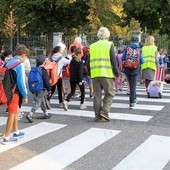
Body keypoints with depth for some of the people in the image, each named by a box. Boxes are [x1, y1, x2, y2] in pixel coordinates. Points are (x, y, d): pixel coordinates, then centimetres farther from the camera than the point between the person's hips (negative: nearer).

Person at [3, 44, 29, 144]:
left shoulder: (9, 62, 10)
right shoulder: (20, 64, -15)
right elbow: (21, 82, -19)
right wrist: (25, 95, -11)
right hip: (14, 92, -8)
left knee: (16, 110, 22)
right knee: (12, 114, 1)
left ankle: (16, 132, 34)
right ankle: (7, 138, 8)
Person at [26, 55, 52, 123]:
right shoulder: (43, 71, -16)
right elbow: (46, 81, -14)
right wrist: (49, 90, -5)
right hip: (41, 89, -8)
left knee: (42, 101, 21)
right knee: (38, 102, -6)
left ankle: (45, 114, 34)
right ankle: (30, 115, -17)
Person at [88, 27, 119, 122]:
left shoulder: (92, 46, 13)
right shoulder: (109, 45, -2)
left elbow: (88, 62, 14)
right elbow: (113, 61, -5)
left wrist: (90, 73, 22)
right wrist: (117, 73, 3)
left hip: (95, 74, 4)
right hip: (107, 74, -4)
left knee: (97, 95, 9)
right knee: (110, 93, 7)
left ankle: (98, 115, 11)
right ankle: (104, 112, -6)